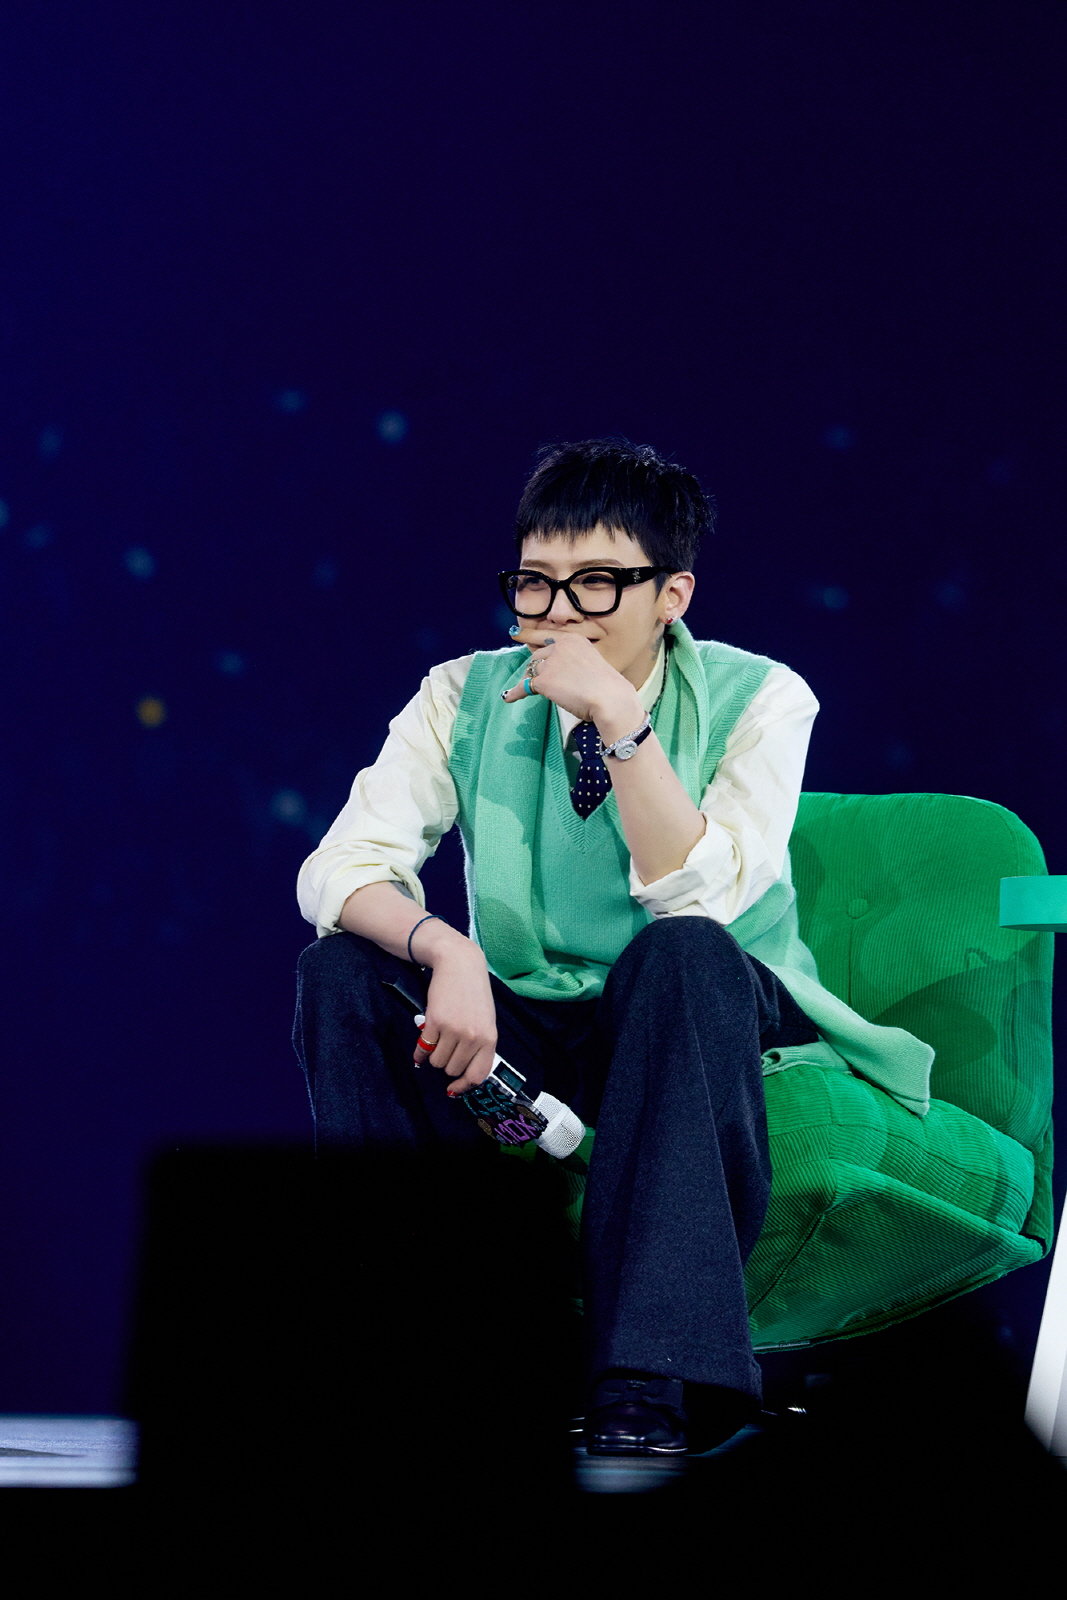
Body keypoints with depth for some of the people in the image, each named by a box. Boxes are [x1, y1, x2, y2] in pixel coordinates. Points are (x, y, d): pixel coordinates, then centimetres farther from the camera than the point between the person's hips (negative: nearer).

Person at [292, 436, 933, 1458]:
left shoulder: (757, 702, -9)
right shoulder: (467, 698, -2)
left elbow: (697, 899, -23)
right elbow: (340, 869, -14)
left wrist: (618, 715, -29)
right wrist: (446, 952, -34)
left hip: (683, 1027, -3)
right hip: (520, 1034, 3)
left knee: (681, 953, -36)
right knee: (341, 969, -22)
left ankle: (647, 1392, -42)